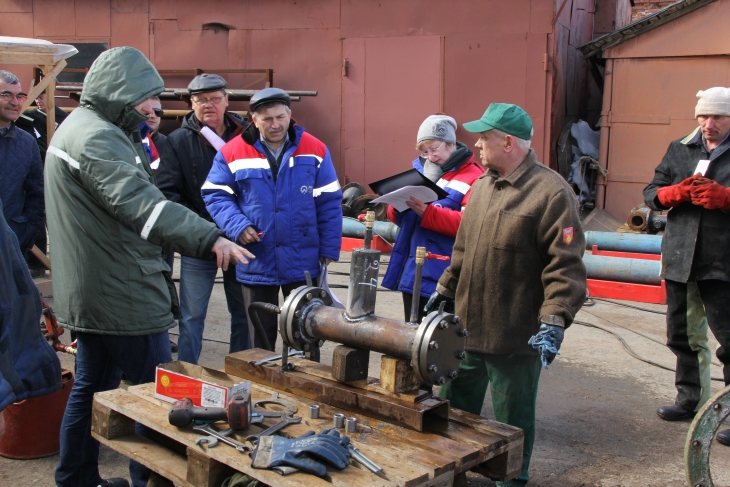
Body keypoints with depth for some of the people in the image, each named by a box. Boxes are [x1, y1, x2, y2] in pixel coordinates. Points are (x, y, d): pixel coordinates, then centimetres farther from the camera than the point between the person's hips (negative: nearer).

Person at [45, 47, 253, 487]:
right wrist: (210, 238, -46)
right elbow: (138, 203, -36)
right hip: (123, 296, -11)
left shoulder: (77, 127, 16)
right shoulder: (97, 138, -19)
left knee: (92, 387, 19)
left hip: (88, 295, 11)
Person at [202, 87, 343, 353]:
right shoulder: (232, 153, -3)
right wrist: (237, 226, -15)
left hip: (303, 264, 0)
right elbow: (215, 195, 1)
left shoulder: (314, 150, -2)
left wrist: (328, 249, -1)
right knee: (260, 336, 15)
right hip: (257, 264, 0)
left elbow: (329, 203, 1)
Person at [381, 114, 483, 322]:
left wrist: (427, 212, -27)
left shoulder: (473, 178, -8)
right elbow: (397, 217, 17)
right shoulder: (420, 169, 13)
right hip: (411, 272, 7)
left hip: (441, 278, -7)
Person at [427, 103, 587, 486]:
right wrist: (446, 289, 21)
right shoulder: (482, 185, 9)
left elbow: (566, 266, -19)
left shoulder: (551, 193, -16)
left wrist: (554, 322, -26)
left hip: (515, 337, -7)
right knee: (454, 409, 20)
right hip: (466, 326, 8)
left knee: (512, 421, 11)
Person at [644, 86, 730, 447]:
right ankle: (690, 399, 32)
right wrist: (678, 192, -9)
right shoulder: (679, 150, 11)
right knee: (682, 336, 16)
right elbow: (651, 193, 11)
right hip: (680, 261, 5)